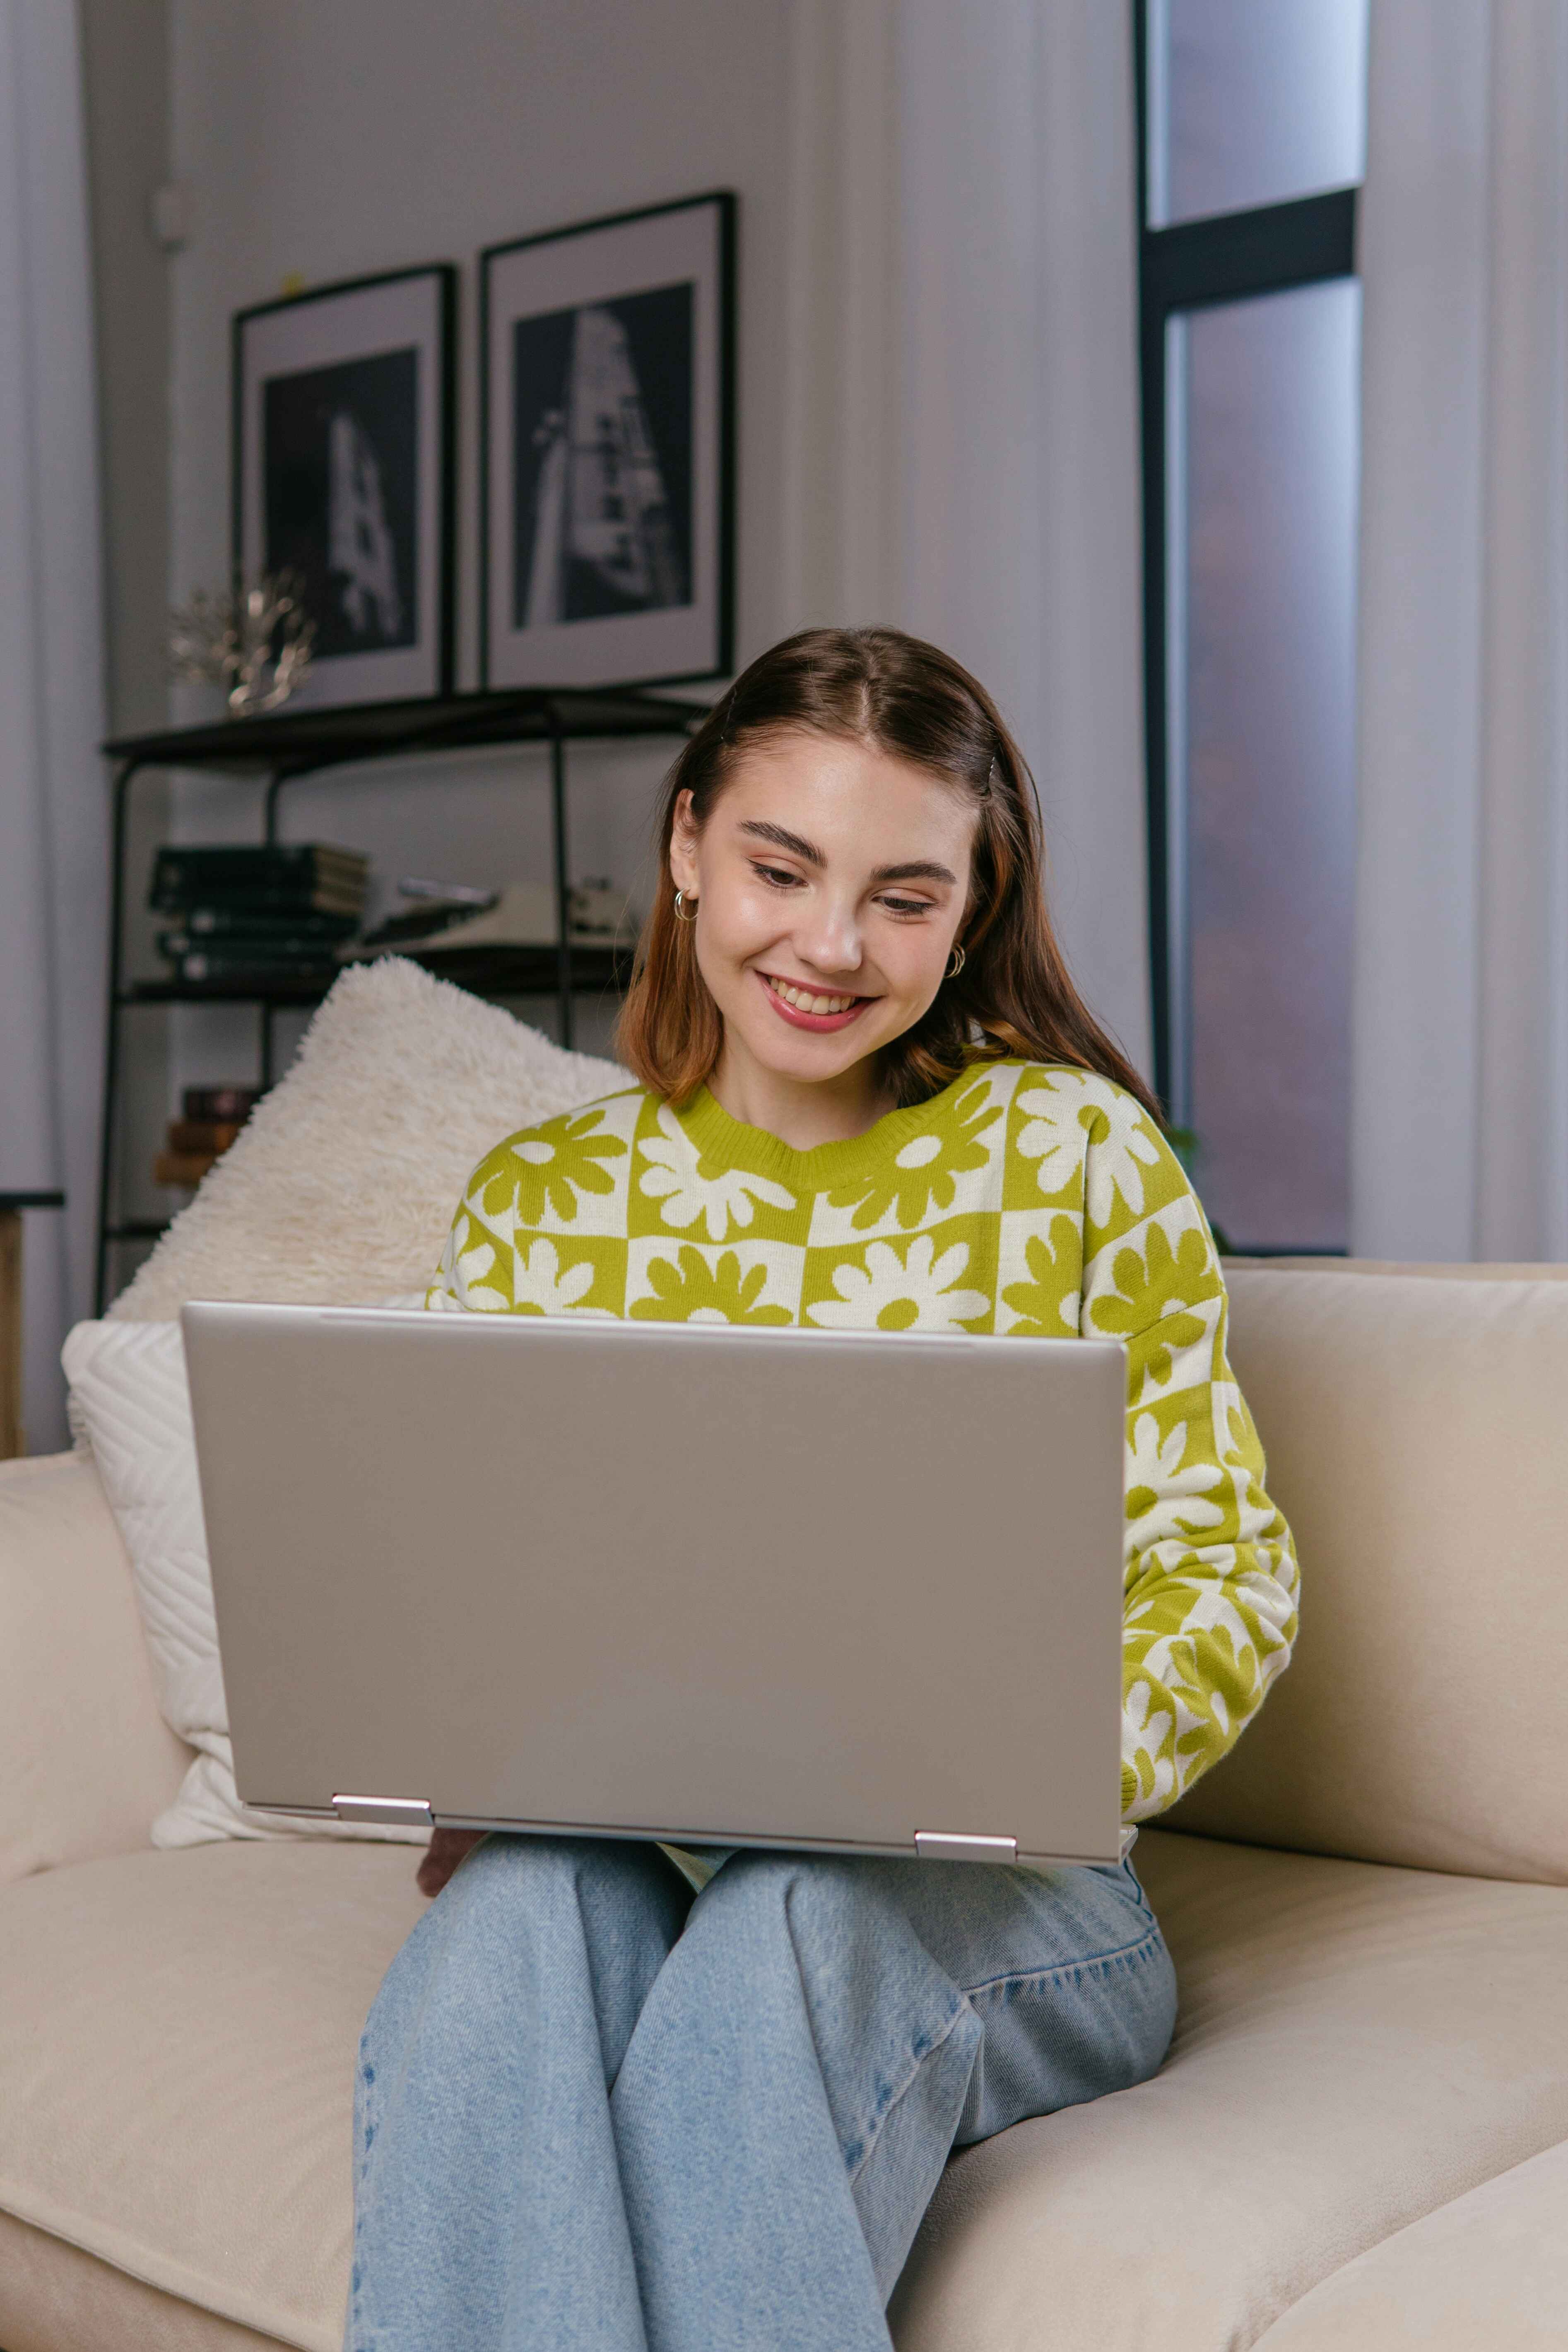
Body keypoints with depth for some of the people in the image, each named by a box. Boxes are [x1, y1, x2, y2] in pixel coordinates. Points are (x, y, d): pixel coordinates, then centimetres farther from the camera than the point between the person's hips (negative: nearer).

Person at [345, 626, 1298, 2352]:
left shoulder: (1074, 1152, 1)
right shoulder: (538, 1201, 8)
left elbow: (1220, 1561, -1)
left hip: (994, 1903, -1)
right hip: (630, 1858, 2)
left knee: (786, 1921, -35)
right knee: (519, 1913, -33)